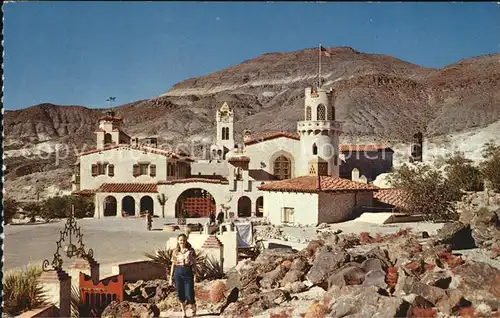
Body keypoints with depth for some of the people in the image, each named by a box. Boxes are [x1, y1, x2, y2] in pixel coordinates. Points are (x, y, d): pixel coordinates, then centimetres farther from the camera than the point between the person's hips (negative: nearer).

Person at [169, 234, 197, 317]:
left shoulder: (191, 250, -1)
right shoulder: (175, 251, 6)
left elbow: (194, 263, 1)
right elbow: (173, 264, 9)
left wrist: (195, 275, -4)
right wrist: (171, 277, 8)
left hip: (188, 272, -2)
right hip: (178, 273, 2)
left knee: (189, 294, -2)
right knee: (180, 294, 5)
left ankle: (193, 306, 29)